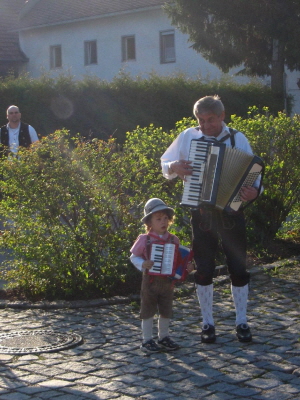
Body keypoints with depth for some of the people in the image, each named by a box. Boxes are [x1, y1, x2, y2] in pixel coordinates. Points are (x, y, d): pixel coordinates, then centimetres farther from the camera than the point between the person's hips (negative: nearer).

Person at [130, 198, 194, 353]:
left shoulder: (173, 240, 2)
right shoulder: (144, 240, -9)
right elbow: (134, 257, -3)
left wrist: (187, 266, -8)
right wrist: (143, 264, -21)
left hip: (168, 282, 4)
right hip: (150, 281, -3)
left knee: (166, 312, 13)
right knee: (148, 311, 5)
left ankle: (163, 337, 29)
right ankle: (147, 340, 14)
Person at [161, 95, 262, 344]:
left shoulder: (238, 139, -2)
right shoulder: (188, 137, 0)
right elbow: (165, 164, 9)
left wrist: (254, 190, -29)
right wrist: (174, 168, -15)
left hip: (232, 213, 0)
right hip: (202, 214, 1)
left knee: (238, 267, 5)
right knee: (204, 269, 6)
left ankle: (242, 322, 19)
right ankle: (208, 323, 20)